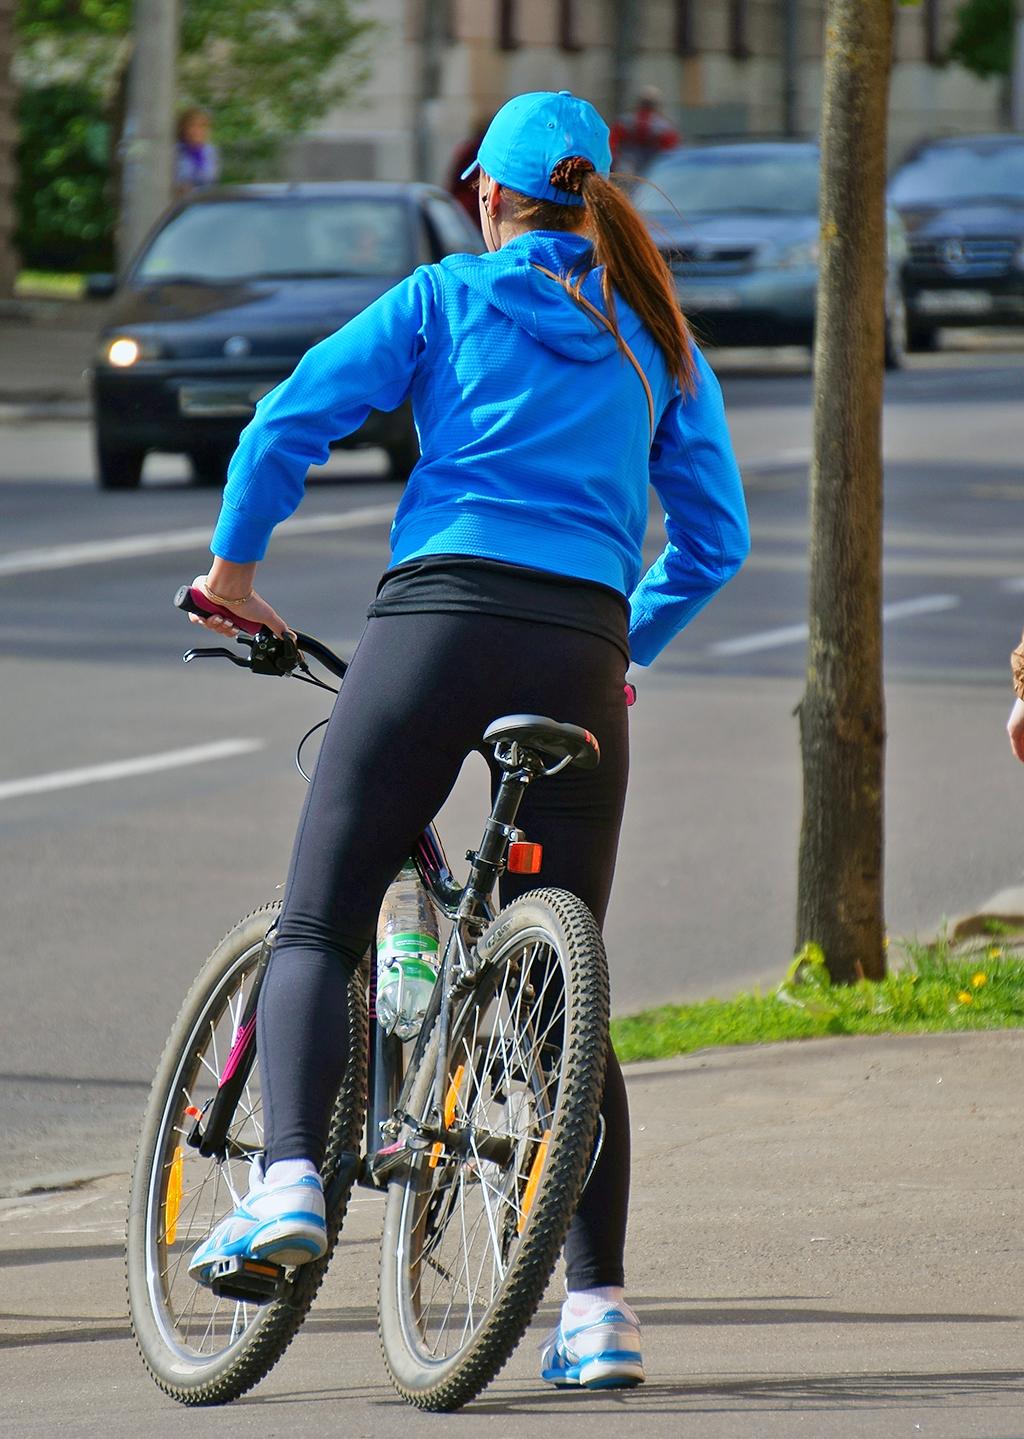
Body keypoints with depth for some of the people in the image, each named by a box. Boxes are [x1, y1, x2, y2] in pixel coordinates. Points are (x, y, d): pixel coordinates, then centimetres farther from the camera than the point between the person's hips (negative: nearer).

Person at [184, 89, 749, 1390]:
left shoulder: (445, 300, 10)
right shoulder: (656, 340, 18)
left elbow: (290, 422, 1)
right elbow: (715, 537, 16)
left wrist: (233, 566, 15)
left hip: (437, 616, -3)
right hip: (581, 649, 3)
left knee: (315, 930, 3)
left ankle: (289, 1177, -22)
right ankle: (596, 1302, 0)